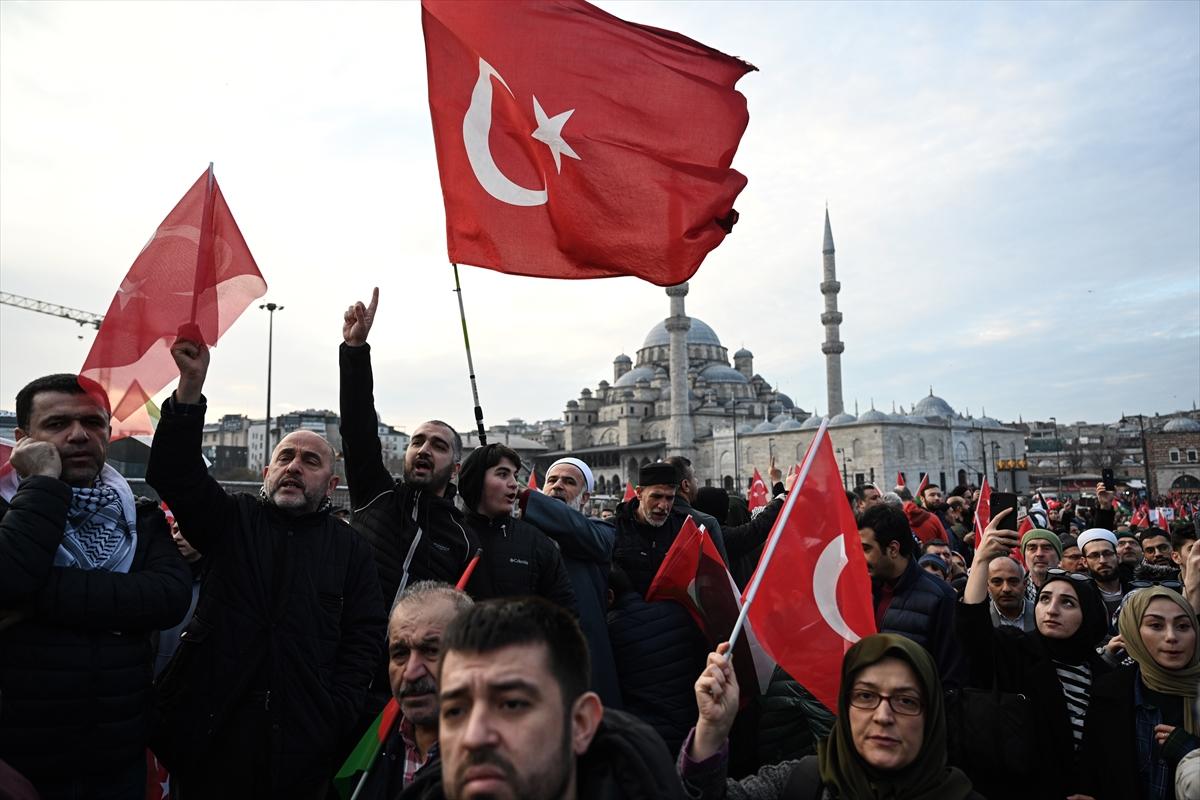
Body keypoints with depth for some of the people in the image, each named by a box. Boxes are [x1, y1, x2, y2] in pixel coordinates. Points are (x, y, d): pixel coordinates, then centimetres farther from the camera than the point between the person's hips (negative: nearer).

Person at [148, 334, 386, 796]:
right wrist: (191, 383, -21)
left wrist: (334, 717, -10)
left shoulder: (351, 549, 4)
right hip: (209, 739, 1)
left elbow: (365, 639, 1)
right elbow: (174, 473, -9)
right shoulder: (231, 521, 6)